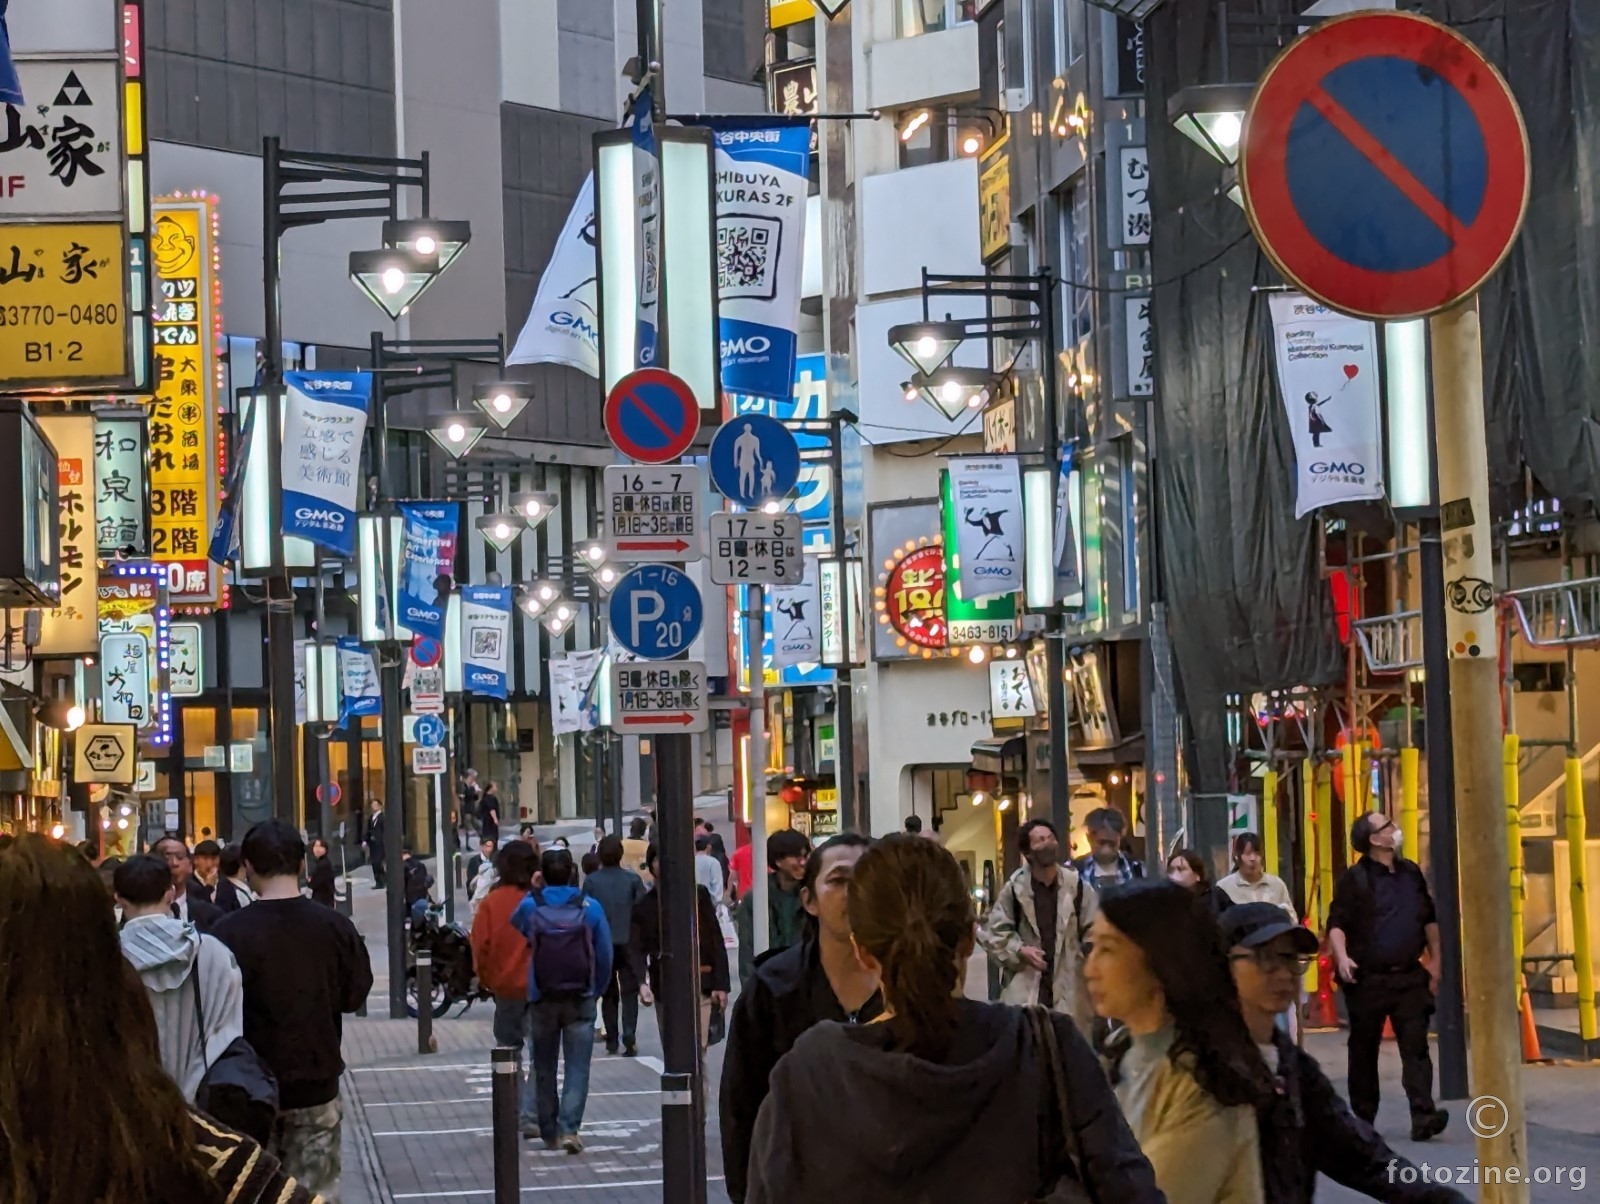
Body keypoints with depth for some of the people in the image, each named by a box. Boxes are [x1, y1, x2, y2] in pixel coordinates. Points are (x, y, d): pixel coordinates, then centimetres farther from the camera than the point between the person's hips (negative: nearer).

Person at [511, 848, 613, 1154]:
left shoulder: (529, 907, -6)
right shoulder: (591, 908, -5)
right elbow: (604, 955, -2)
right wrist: (597, 990, 8)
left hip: (542, 999, 1)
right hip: (581, 999, -1)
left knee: (544, 1068, 13)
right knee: (578, 1066, 1)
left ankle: (549, 1132, 18)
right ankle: (569, 1128, -13)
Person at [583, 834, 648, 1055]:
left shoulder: (591, 881, -4)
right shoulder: (633, 879, -5)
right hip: (628, 943, -1)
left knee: (608, 993, 12)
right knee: (629, 991, 3)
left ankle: (612, 1040, 11)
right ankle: (629, 1037, -13)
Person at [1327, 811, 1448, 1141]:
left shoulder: (1411, 873, 13)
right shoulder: (1355, 879, -5)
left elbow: (1429, 919, 22)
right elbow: (1337, 923, -10)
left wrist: (1435, 960, 18)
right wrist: (1342, 957, -26)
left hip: (1409, 978, 4)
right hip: (1368, 978, -4)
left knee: (1415, 1046, -7)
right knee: (1364, 1050, 6)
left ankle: (1423, 1116, -15)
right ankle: (1362, 1119, 16)